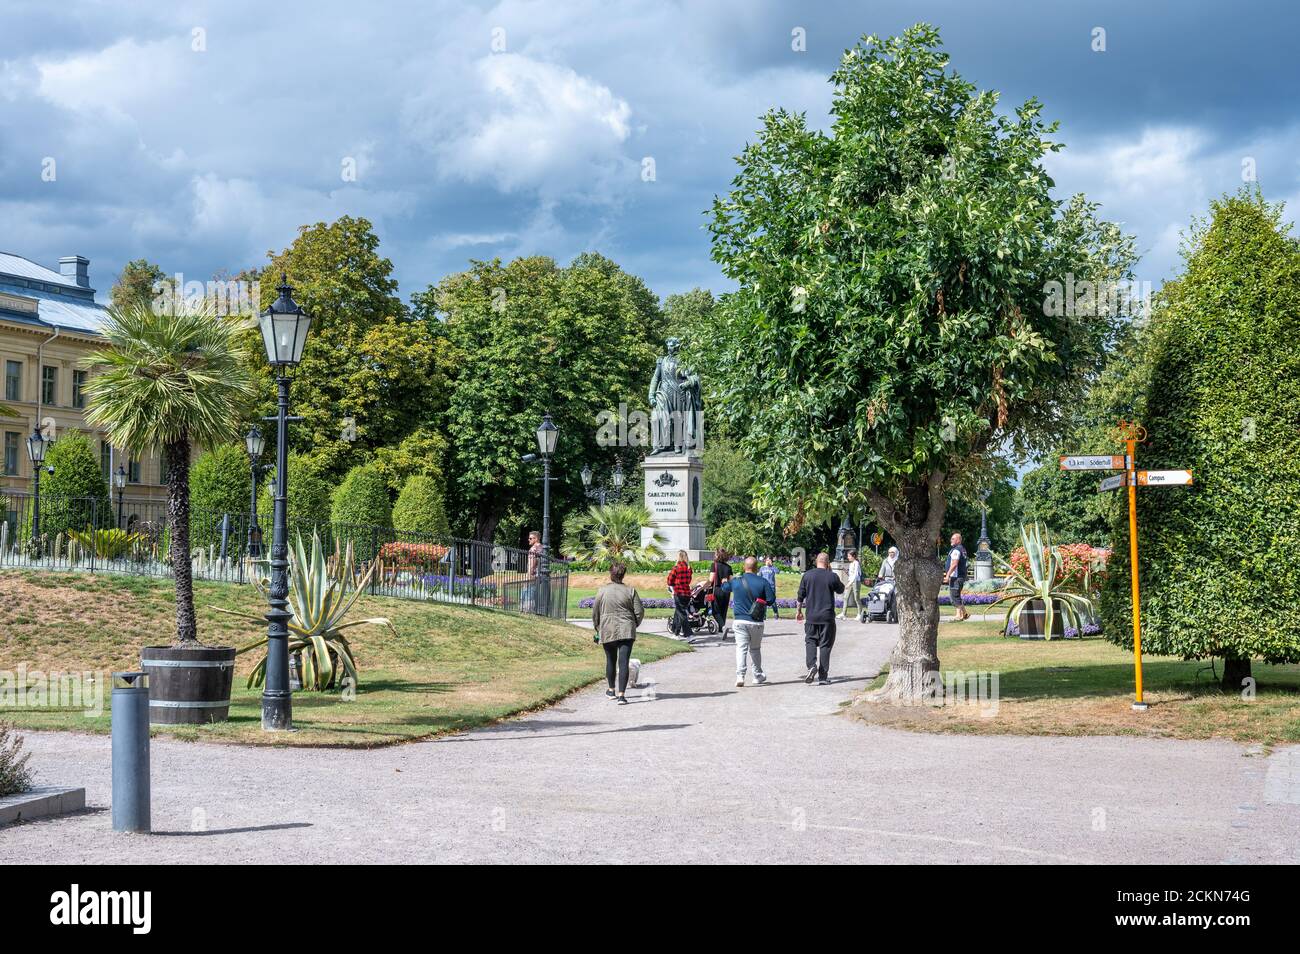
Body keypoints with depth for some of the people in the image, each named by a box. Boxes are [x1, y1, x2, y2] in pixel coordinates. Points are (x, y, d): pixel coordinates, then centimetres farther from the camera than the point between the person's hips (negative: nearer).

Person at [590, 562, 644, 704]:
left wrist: (597, 628, 19)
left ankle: (611, 690, 33)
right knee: (624, 662, -4)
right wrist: (634, 625, 19)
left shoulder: (602, 591, -1)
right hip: (626, 631, -1)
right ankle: (621, 694, -14)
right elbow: (640, 612, 1)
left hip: (607, 631, 1)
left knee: (610, 661, 18)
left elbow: (595, 613, 4)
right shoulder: (630, 591, 0)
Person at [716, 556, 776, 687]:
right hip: (756, 622, 0)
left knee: (741, 648, -1)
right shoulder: (763, 582, -9)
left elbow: (724, 589, 21)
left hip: (740, 621, 1)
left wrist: (725, 581, 44)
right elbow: (771, 600, -10)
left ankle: (740, 676, -15)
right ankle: (758, 676, 25)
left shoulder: (735, 581, 0)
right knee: (755, 649, 15)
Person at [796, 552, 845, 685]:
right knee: (825, 645, 5)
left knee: (810, 641, 12)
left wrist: (799, 611, 18)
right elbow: (841, 589, 13)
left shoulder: (807, 575, 0)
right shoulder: (832, 576, -6)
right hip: (827, 617, -1)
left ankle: (811, 665, -14)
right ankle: (823, 676, 5)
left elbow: (801, 595, 5)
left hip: (811, 616, 1)